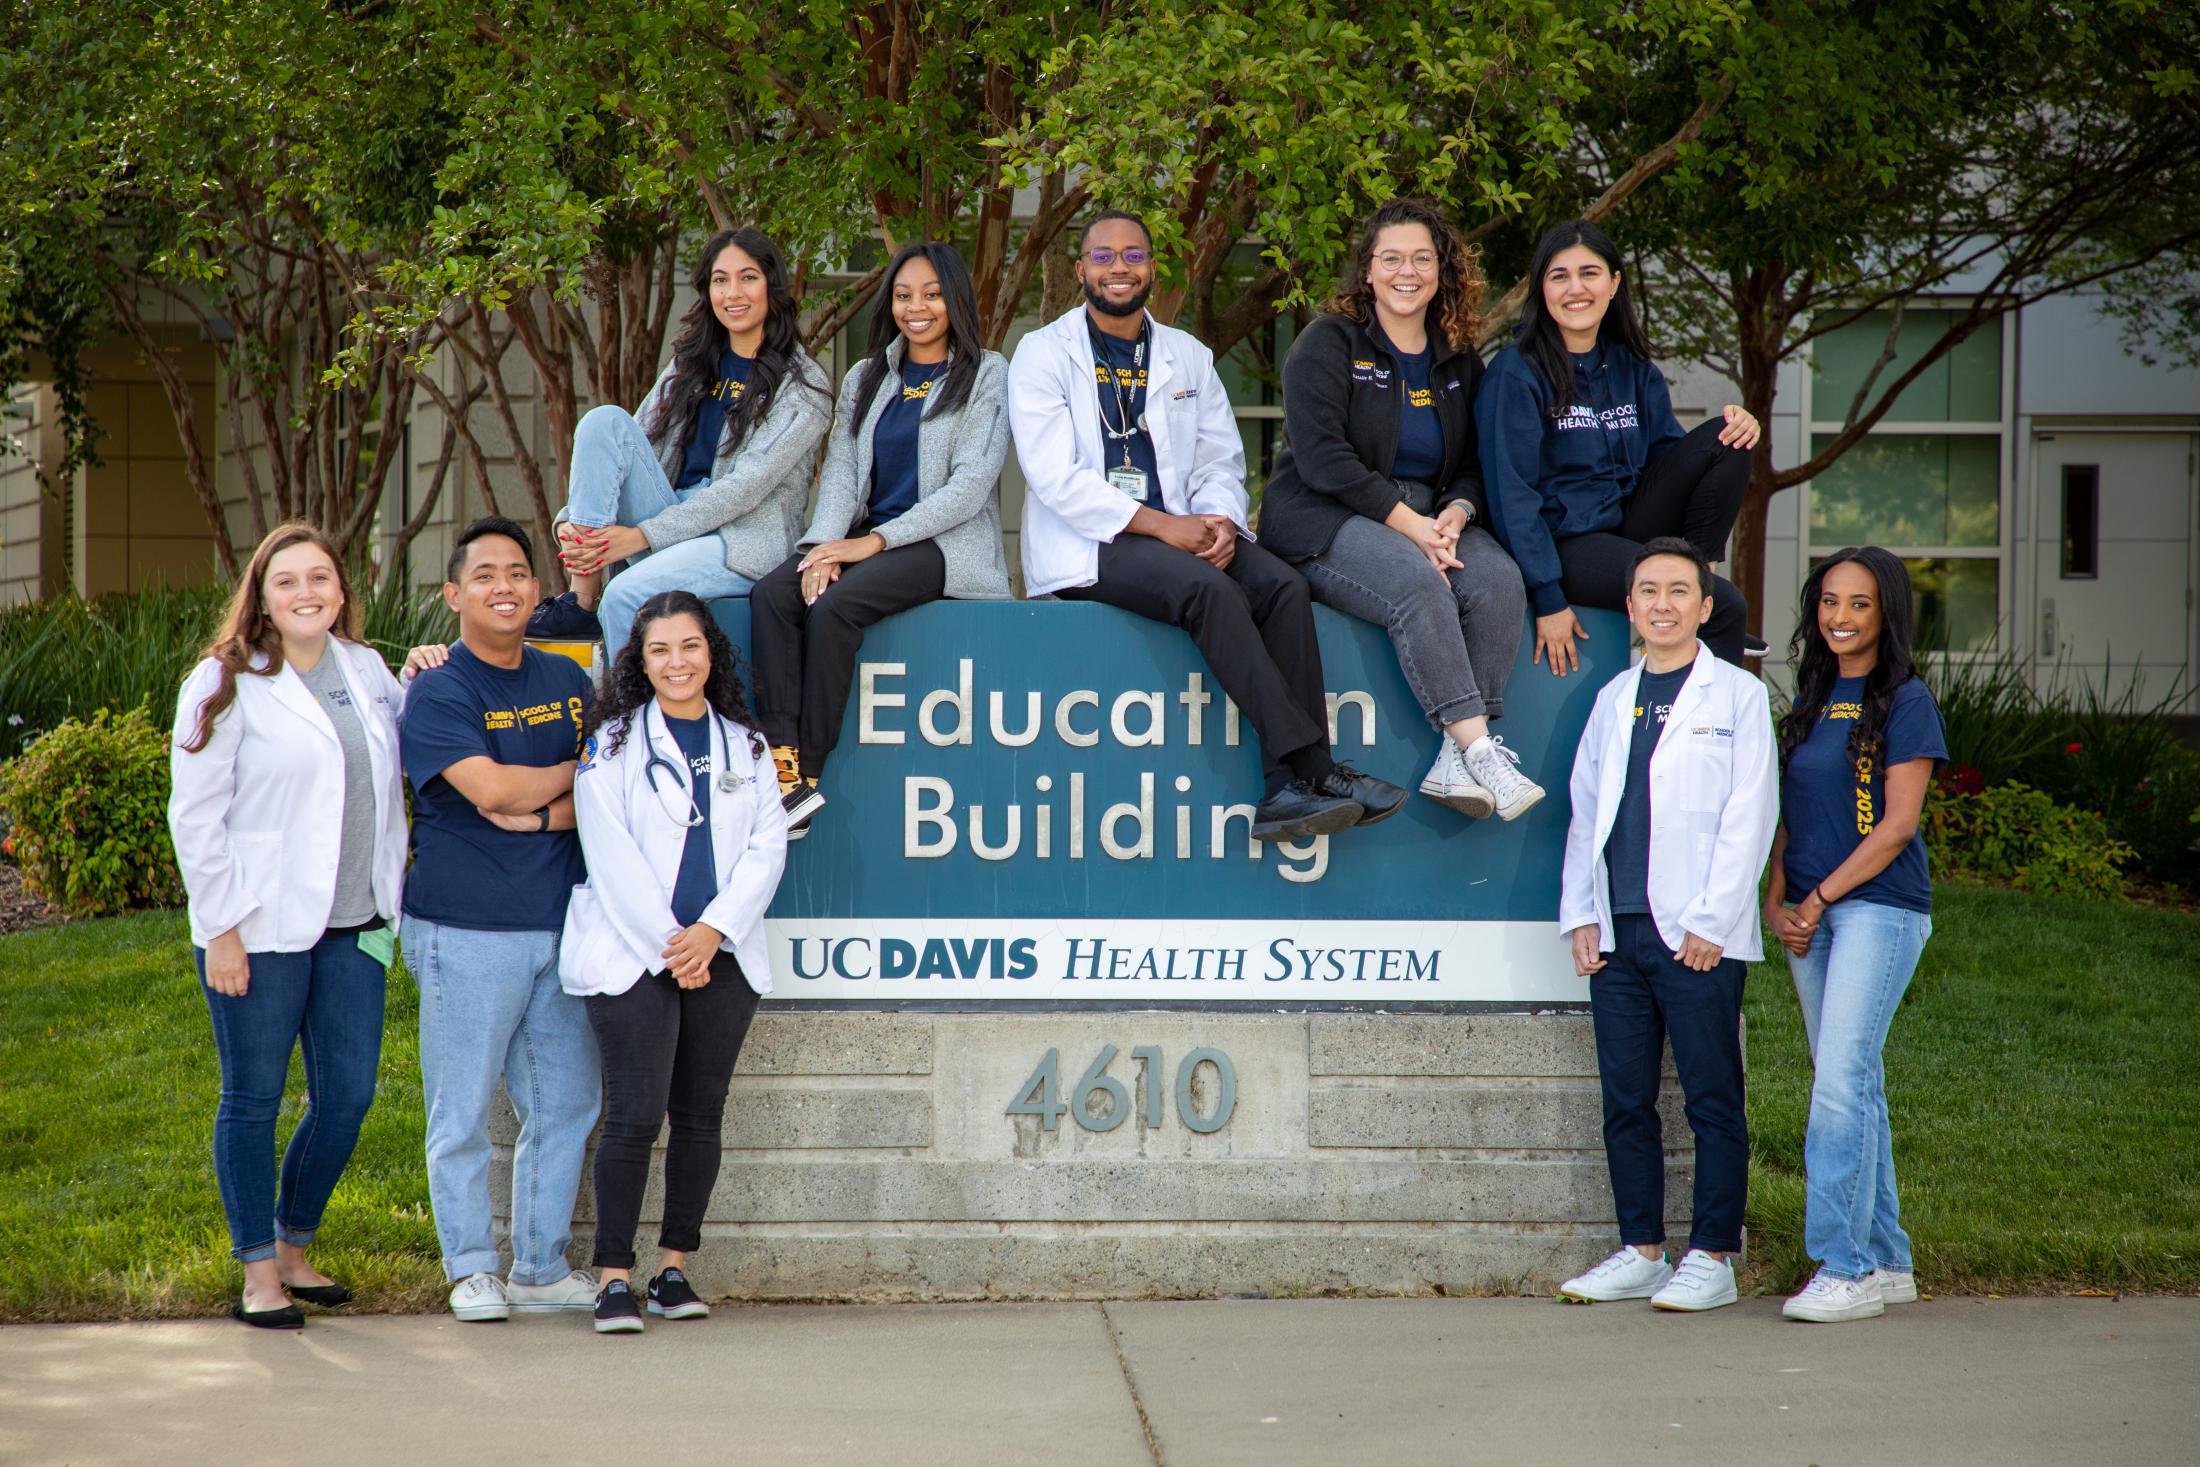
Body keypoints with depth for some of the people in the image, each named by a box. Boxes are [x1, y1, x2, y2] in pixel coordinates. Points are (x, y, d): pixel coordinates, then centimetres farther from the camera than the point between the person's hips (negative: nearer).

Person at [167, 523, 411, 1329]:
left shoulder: (367, 670, 11)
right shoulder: (226, 684, -4)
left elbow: (396, 770, 29)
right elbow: (195, 816, -6)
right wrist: (222, 929, -11)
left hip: (353, 927, 5)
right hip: (261, 931, -5)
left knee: (348, 1096, 5)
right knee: (254, 1101, 3)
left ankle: (294, 1249, 24)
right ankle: (259, 1273, 13)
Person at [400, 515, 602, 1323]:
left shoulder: (567, 681, 13)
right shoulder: (438, 691, -5)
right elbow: (490, 786, -18)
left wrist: (543, 813, -11)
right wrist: (573, 773, -2)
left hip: (559, 922, 6)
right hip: (467, 930, -6)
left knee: (566, 1103, 9)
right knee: (463, 1112, 0)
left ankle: (543, 1267, 20)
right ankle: (471, 1269, 12)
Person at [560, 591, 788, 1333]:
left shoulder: (746, 745, 13)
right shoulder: (613, 742, 2)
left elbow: (767, 844, 5)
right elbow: (610, 853, -5)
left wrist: (713, 928, -9)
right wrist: (667, 942, -11)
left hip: (722, 957, 4)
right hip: (629, 954, -4)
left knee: (701, 1112, 5)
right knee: (635, 1113, -9)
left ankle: (675, 1266, 13)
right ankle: (615, 1277, -4)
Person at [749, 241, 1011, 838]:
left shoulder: (986, 374, 3)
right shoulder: (865, 380, 20)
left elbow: (971, 484, -7)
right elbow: (841, 473, 10)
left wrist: (876, 541, -15)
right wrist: (824, 544, -12)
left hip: (949, 543, -5)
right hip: (869, 535, 5)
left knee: (834, 605, -32)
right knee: (772, 594, -25)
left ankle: (808, 776, -27)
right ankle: (783, 770, -35)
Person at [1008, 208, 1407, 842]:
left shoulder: (1188, 356, 19)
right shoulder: (1043, 354, 3)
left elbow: (1222, 461, 14)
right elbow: (1053, 475, -9)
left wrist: (1220, 520, -11)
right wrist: (1159, 524, -18)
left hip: (1182, 533, 5)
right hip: (1087, 546, -5)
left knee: (1282, 585, -24)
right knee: (1209, 589, -32)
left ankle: (1290, 789, -29)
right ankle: (1312, 767, -34)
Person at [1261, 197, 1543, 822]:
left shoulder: (1458, 361, 16)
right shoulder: (1329, 343, -1)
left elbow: (1475, 464, 16)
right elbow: (1322, 459, -13)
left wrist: (1457, 513, -9)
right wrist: (1409, 523, -19)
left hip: (1429, 519, 5)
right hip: (1324, 523, -5)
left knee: (1500, 581, -26)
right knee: (1419, 584, -35)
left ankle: (1456, 762, -33)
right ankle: (1477, 747, -37)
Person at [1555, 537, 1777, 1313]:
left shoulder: (1737, 696, 1)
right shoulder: (1613, 700, 16)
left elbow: (1749, 818, -4)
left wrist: (1710, 922, -11)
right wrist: (1582, 915, 7)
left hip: (1697, 936, -5)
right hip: (1617, 931, 5)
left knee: (1712, 1101, -1)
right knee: (1626, 1102, 7)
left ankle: (1711, 1258, 5)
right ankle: (1641, 1251, 16)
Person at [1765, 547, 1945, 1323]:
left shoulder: (1905, 701, -6)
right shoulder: (1813, 698, 15)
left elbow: (1897, 824, -11)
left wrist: (1818, 899, -11)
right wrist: (1776, 900, 2)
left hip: (1879, 905, -7)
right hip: (1809, 913, 7)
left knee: (1842, 1080, -15)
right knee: (1851, 1084, 9)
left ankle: (1844, 1268, -13)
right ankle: (1886, 1260, 15)